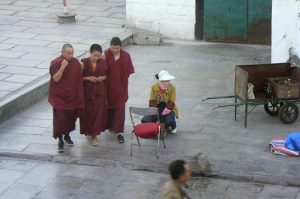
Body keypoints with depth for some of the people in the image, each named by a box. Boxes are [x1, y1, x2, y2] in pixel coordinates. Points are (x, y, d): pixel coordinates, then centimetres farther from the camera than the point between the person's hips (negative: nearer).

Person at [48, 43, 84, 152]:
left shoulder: (75, 62, 0)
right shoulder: (56, 63, -15)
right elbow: (55, 79, -20)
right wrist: (62, 67, -32)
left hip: (72, 96, 5)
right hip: (60, 96, -5)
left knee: (70, 117, 15)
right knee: (60, 118, -6)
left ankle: (67, 135, 37)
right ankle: (60, 141, -1)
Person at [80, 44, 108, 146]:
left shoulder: (103, 63, -3)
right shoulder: (84, 63, -9)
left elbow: (107, 74, 11)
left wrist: (103, 77, -10)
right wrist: (88, 78, -19)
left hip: (99, 92, 1)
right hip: (87, 92, -1)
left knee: (98, 112, -1)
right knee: (88, 112, 6)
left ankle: (94, 135, 5)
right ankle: (89, 131, 27)